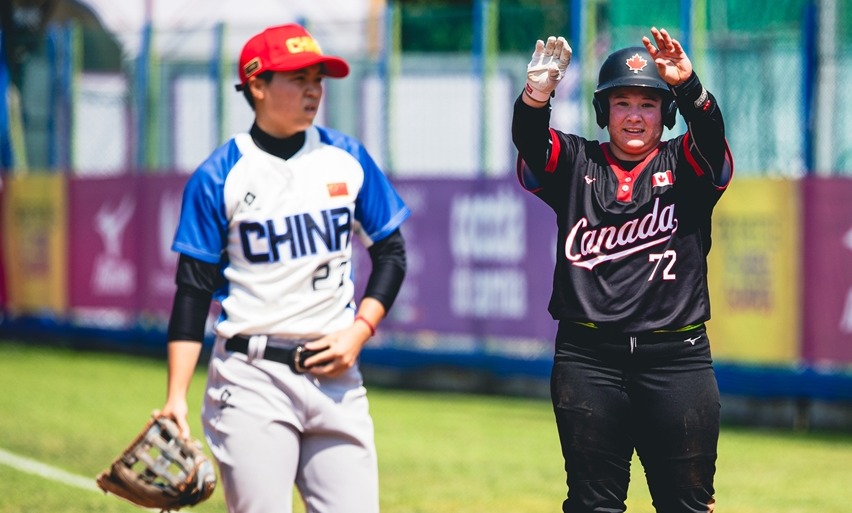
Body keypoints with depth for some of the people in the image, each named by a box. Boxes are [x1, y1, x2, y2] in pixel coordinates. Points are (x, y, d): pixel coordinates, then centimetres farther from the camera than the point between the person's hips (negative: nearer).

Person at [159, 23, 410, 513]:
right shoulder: (219, 177, -3)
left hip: (336, 376, 3)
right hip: (252, 380, -3)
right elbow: (193, 291, -3)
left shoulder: (348, 159, 7)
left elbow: (391, 254, 14)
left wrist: (359, 332, -2)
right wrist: (176, 397, -10)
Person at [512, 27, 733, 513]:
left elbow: (711, 134, -12)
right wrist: (537, 94, -31)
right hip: (588, 359, 0)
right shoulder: (575, 164, 10)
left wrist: (688, 85, -33)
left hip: (677, 360, 0)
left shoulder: (684, 167, 9)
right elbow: (529, 140, -9)